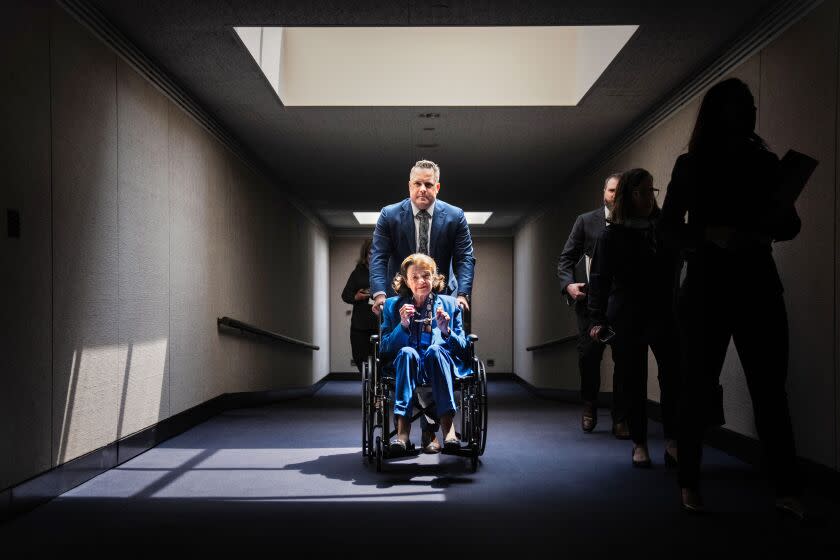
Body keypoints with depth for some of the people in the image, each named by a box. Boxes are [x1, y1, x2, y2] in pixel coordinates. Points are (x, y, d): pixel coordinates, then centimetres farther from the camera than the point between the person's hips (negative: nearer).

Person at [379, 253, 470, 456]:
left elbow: (462, 348, 9)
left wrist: (446, 331, -11)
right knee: (407, 352, -33)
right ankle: (403, 428, -41)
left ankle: (447, 424, -41)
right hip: (407, 365, 0)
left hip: (441, 364, 0)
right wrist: (402, 326, -11)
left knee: (435, 350, -33)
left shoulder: (449, 304, 14)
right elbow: (384, 350, 5)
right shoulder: (393, 305, 13)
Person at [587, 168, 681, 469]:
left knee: (673, 376, -13)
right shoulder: (612, 236, 2)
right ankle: (639, 444, 15)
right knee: (633, 383, 4)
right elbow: (599, 279, 0)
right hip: (626, 320, -1)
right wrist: (598, 318, -6)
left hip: (664, 315, 2)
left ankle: (672, 440, -5)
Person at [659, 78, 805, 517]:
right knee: (699, 384, 2)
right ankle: (689, 483, 11)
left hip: (759, 284, 2)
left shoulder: (767, 162, 10)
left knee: (770, 387, -1)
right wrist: (711, 234, -19)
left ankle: (787, 490, 3)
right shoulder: (691, 165, 3)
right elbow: (670, 227, -1)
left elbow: (791, 223, 9)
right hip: (708, 286, -2)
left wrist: (769, 228, -14)